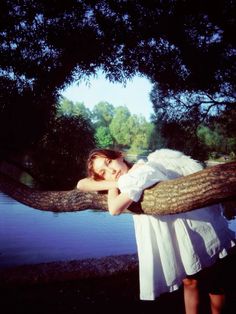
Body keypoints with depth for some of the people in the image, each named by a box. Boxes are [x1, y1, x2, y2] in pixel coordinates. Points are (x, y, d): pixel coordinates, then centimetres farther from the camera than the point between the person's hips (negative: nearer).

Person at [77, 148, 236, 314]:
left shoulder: (142, 170, -24)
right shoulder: (129, 179, -2)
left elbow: (115, 208, -34)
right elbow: (82, 185, -6)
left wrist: (114, 186, -15)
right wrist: (114, 182, -18)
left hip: (202, 226, -6)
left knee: (213, 281, 14)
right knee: (190, 282, 18)